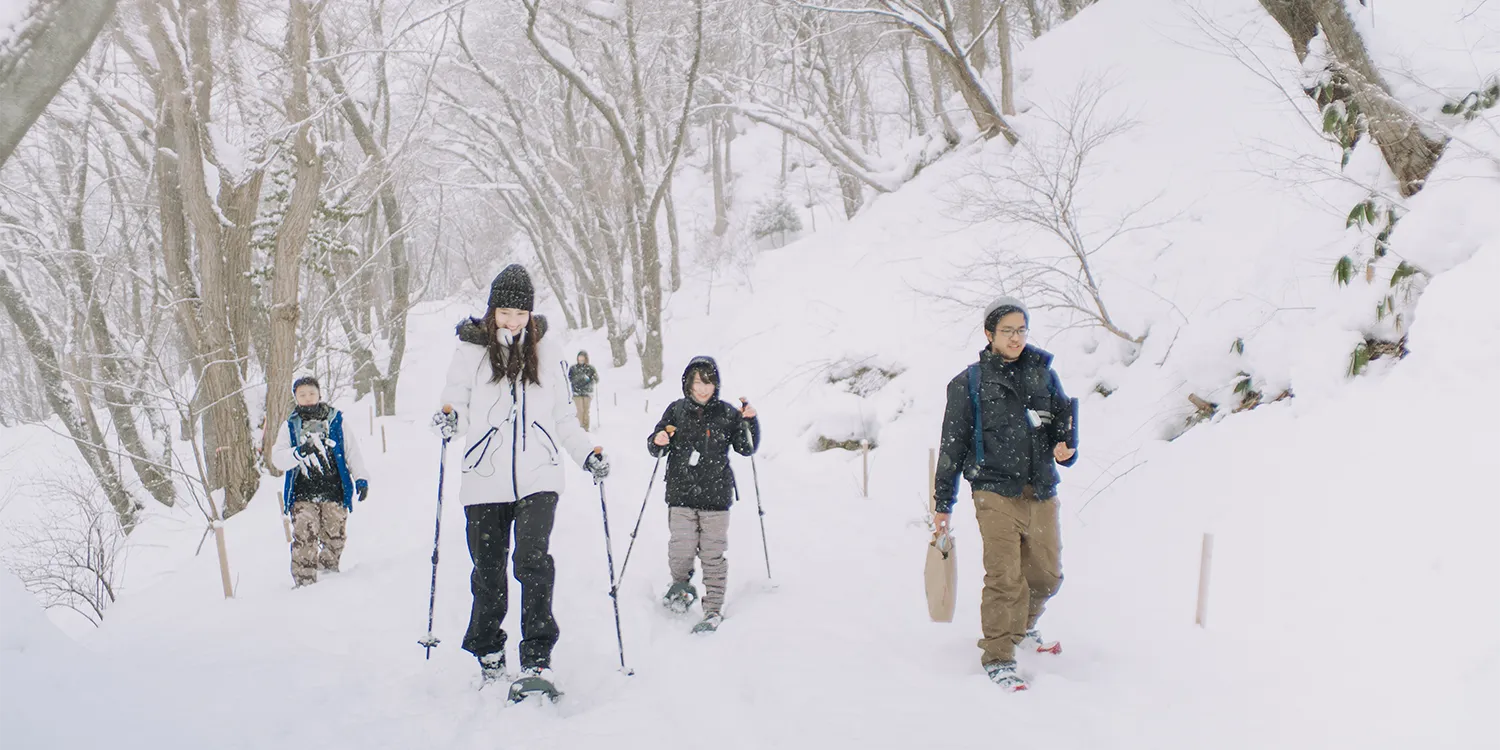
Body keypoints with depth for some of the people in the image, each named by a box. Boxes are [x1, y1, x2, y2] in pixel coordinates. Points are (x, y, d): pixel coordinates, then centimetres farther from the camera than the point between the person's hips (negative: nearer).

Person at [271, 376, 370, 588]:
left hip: (334, 491, 0)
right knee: (304, 540, -11)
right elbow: (277, 459, 3)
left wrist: (361, 479, 0)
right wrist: (300, 453, -17)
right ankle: (304, 582, -5)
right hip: (303, 494, 0)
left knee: (334, 538, 4)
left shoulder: (336, 421, 8)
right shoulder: (290, 427, 10)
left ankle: (329, 574, 23)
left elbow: (352, 451, 10)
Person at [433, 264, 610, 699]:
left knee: (533, 560, -18)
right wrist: (449, 418, -16)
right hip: (485, 479, 0)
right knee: (488, 572, 7)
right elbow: (456, 402, 7)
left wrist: (588, 453, 6)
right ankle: (488, 655, 27)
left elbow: (561, 417, 18)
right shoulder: (471, 350, 6)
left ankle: (537, 661, -16)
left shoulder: (546, 352, 11)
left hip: (538, 477, 0)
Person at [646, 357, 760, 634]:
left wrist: (751, 422, -7)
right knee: (681, 549, -5)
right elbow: (656, 448, 11)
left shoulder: (727, 414, 3)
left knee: (714, 554, 0)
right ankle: (681, 586, 26)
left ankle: (713, 611, 11)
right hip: (681, 494, 1)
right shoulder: (676, 410, 5)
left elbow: (746, 449, 8)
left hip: (716, 496, -1)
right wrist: (657, 442, -12)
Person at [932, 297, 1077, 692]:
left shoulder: (1044, 375, 11)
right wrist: (943, 503, 5)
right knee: (1005, 578, -11)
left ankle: (1021, 627, 39)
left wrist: (1066, 448, -9)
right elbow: (953, 445, 5)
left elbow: (1065, 421, 16)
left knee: (1047, 575, 11)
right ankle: (998, 657, 2)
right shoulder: (969, 383, 2)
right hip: (996, 492, -4)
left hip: (1042, 493, 4)